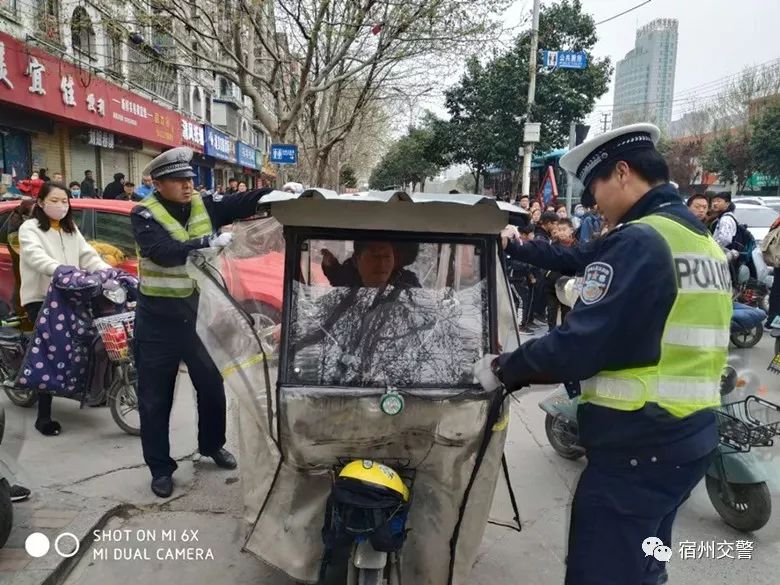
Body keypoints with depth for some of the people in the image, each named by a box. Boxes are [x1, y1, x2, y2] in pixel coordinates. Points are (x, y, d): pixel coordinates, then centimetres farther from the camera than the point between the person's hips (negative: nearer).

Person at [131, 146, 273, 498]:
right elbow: (163, 252, -28)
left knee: (212, 386, 18)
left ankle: (212, 445, 43)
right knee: (155, 399, 8)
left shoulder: (204, 206, 1)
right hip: (159, 319, -4)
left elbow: (244, 203, -10)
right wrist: (210, 242, -32)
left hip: (199, 313, 4)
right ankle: (160, 468, 25)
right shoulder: (144, 214, -11)